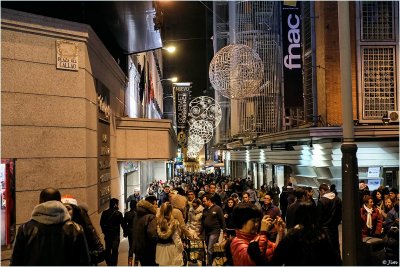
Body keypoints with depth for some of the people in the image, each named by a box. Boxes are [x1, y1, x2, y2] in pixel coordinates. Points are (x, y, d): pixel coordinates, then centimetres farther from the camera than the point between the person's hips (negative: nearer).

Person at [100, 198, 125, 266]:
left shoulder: (104, 213, -1)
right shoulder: (118, 213, -14)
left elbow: (101, 223, 6)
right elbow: (123, 224, -9)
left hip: (107, 234, 4)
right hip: (115, 235, -4)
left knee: (107, 249, 16)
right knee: (115, 250, 1)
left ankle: (108, 263, 24)